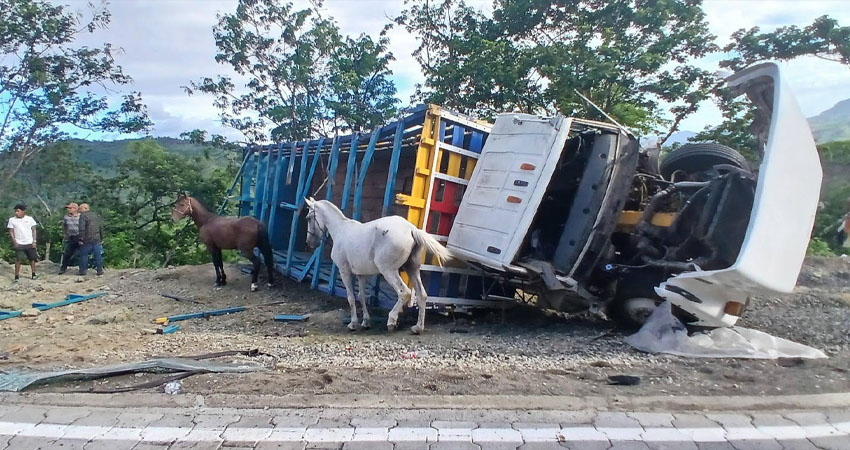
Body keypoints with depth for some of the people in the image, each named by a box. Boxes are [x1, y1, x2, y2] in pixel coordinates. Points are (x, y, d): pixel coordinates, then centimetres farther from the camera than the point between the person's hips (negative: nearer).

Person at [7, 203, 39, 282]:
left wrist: (34, 241, -1)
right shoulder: (12, 220, 0)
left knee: (32, 259, 9)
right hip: (19, 244, -1)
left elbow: (34, 230, 5)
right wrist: (14, 242, -7)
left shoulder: (30, 219, 1)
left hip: (30, 243, 1)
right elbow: (11, 231, 2)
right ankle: (17, 276, -1)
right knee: (18, 260, -6)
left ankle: (34, 274, 20)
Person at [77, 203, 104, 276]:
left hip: (86, 240, -5)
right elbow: (101, 228, 16)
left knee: (84, 255, 5)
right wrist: (101, 238, 20)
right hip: (97, 239, 5)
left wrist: (81, 239, -13)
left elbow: (82, 228, -16)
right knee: (98, 255, 6)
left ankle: (83, 270, 9)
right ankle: (100, 270, 8)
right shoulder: (96, 215, 14)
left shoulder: (83, 216, -7)